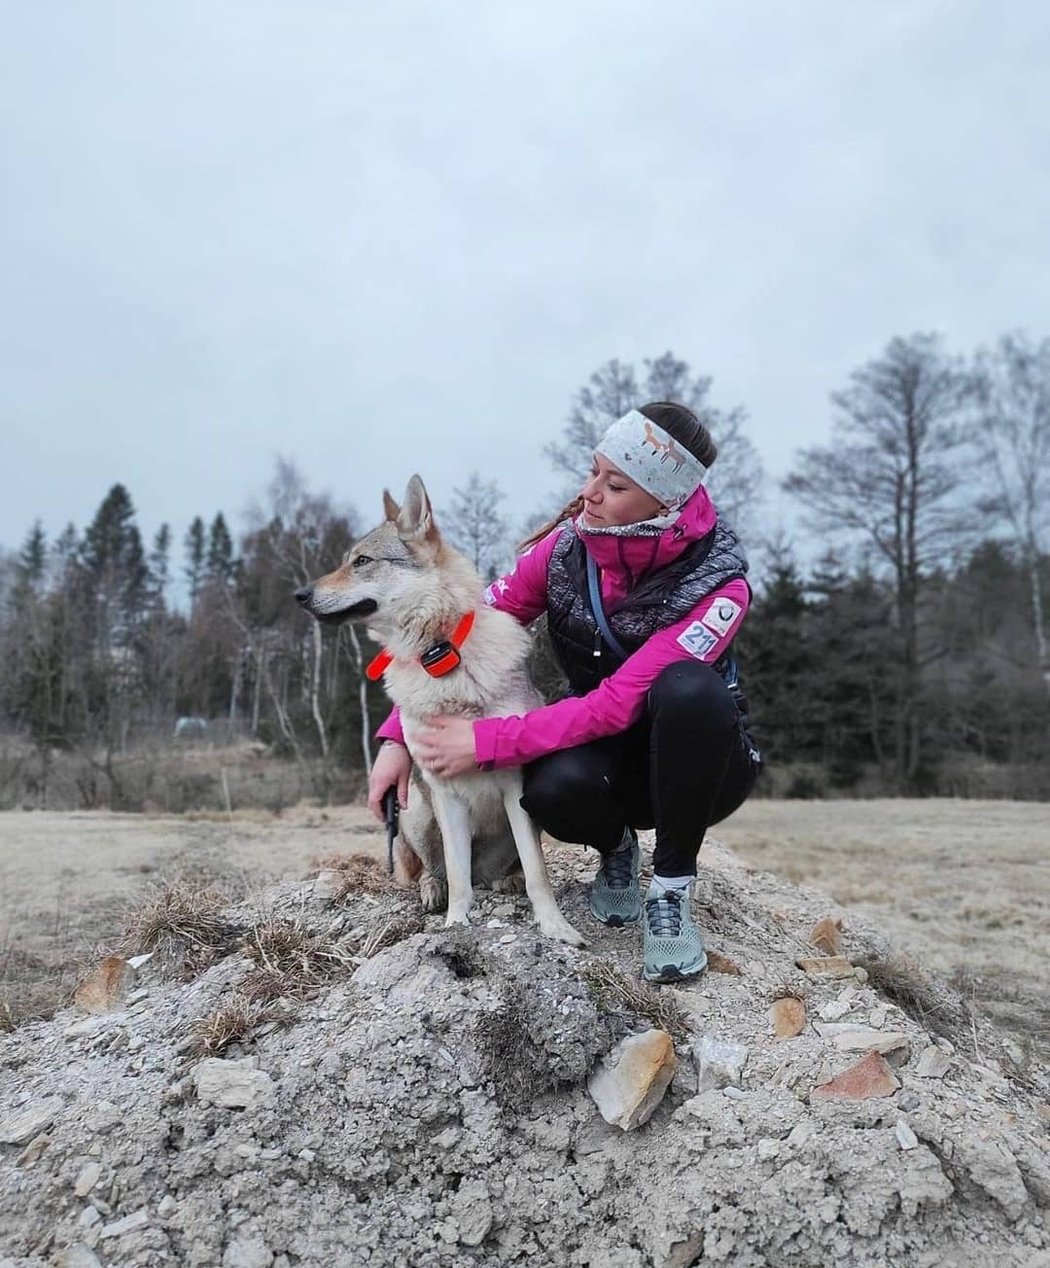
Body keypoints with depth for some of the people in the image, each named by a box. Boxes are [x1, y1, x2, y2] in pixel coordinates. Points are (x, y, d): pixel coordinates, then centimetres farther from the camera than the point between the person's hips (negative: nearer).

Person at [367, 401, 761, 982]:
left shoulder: (716, 583, -26)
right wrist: (397, 737, -16)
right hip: (606, 757, 2)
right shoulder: (567, 547, -14)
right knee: (555, 786, -35)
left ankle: (671, 891, -17)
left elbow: (620, 703, -31)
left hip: (696, 762, -2)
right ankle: (616, 850, 3)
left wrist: (487, 742, -32)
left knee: (690, 688, -37)